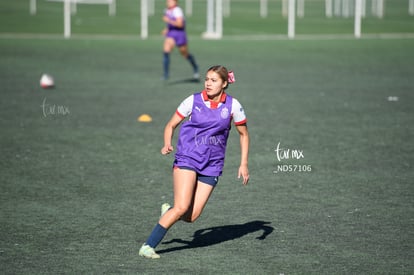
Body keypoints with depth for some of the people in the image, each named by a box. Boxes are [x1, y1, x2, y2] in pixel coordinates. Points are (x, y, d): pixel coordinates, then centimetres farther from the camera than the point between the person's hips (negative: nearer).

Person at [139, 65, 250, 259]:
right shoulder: (193, 101, -4)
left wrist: (244, 164, 5)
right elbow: (171, 125, 6)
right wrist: (167, 145, -14)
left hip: (212, 165, 2)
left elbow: (244, 134, 12)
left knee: (192, 216, -7)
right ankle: (148, 246, -11)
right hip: (187, 158, -2)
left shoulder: (233, 105, -1)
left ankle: (168, 212, 27)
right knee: (182, 207, -20)